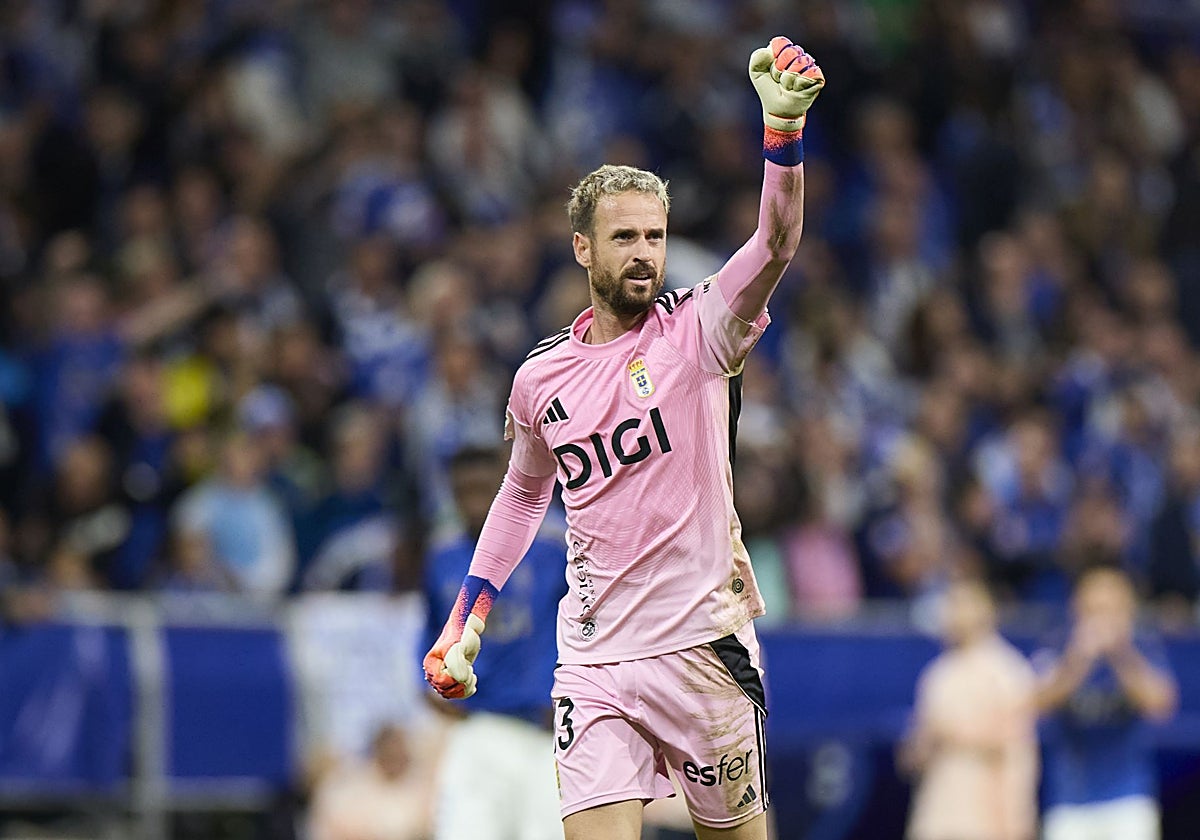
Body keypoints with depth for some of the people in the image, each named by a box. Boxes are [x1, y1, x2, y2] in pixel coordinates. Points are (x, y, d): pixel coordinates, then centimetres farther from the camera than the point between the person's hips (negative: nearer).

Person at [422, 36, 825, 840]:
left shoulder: (696, 330, -4)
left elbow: (776, 244, -22)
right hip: (595, 662, 2)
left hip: (703, 647, -2)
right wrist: (469, 618, 20)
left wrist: (783, 126, -38)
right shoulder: (540, 378, 7)